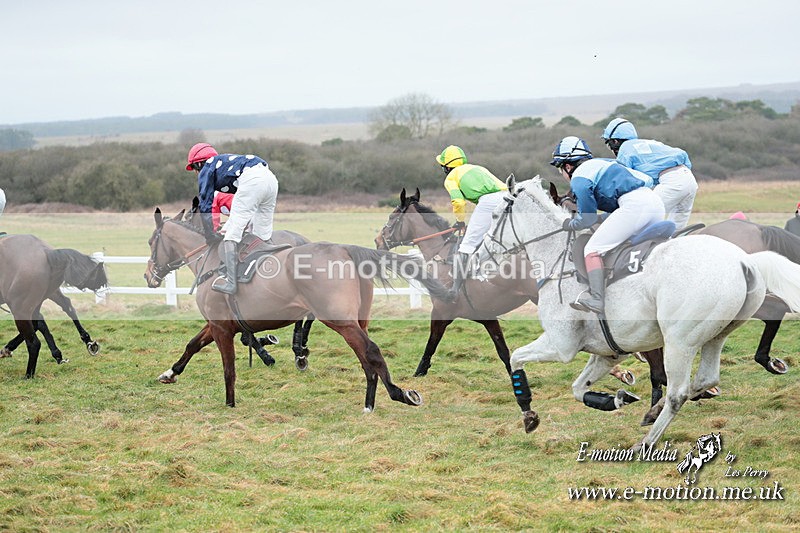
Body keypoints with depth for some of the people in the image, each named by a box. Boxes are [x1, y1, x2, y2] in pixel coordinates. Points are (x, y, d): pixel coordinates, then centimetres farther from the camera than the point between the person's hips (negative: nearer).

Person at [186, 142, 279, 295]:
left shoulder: (206, 170, 17)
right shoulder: (225, 161, 39)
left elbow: (205, 206, 13)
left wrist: (211, 237, 19)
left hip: (251, 179, -8)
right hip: (271, 178, 8)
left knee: (231, 233, -6)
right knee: (262, 238, 15)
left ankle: (230, 281, -15)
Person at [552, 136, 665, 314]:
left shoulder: (578, 179, 5)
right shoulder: (600, 163, 30)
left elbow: (587, 220, 4)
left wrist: (568, 225, 26)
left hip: (634, 204, -9)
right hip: (656, 201, 9)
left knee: (593, 250, -5)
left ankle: (597, 299, -19)